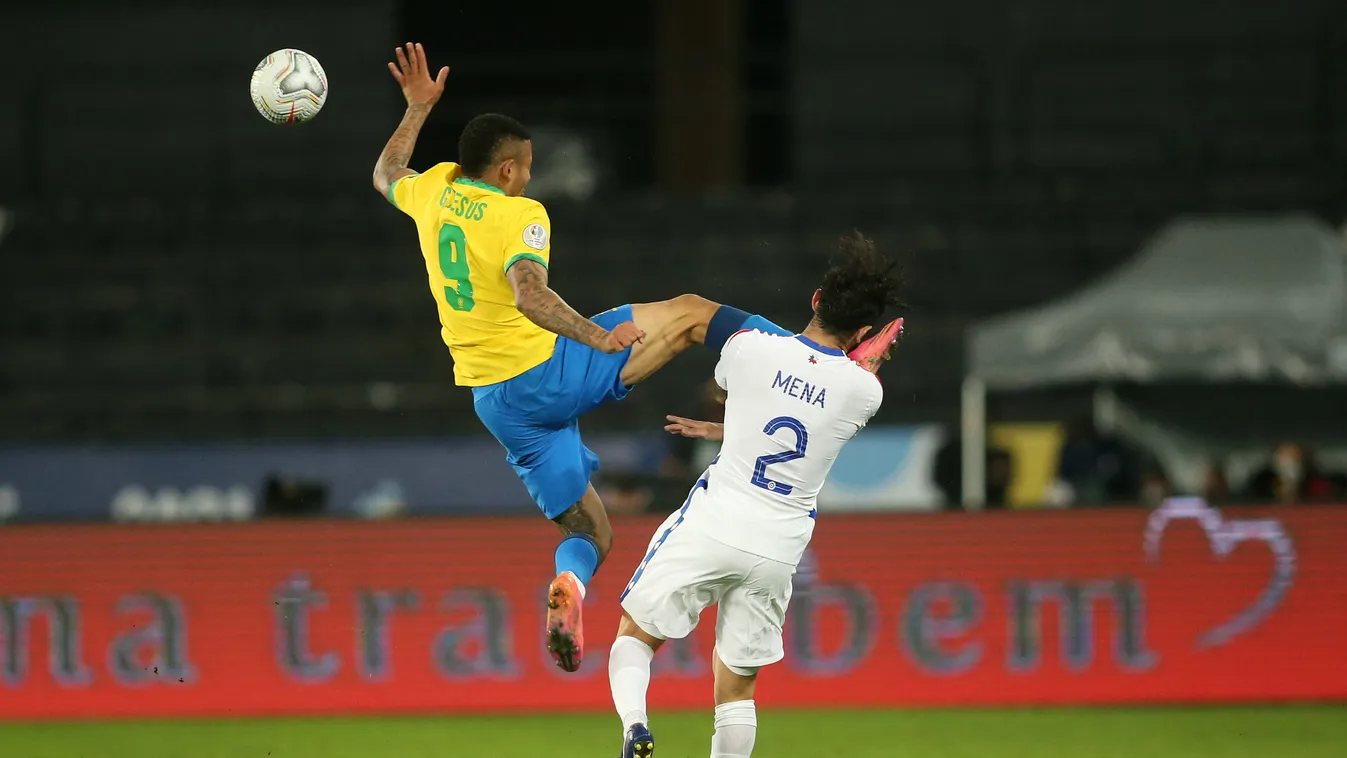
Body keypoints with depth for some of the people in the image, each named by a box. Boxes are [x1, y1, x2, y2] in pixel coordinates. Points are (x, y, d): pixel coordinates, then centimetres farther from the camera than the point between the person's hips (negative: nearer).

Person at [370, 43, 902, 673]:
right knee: (691, 313, 1)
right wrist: (596, 337, -37)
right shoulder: (520, 217, -15)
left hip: (494, 401, 7)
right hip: (546, 373, -7)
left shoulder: (435, 192, 5)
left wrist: (417, 108, 35)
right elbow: (529, 296, -33)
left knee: (587, 532, 13)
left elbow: (386, 176, 29)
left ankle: (567, 586, -21)